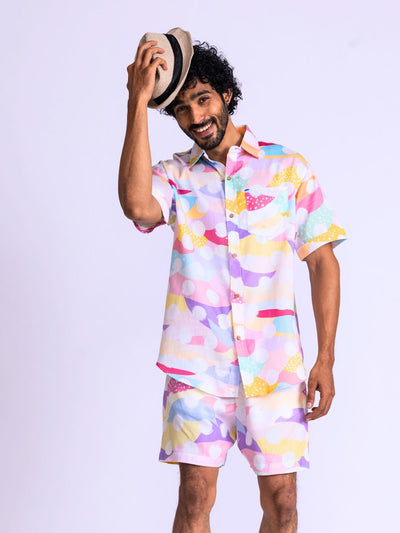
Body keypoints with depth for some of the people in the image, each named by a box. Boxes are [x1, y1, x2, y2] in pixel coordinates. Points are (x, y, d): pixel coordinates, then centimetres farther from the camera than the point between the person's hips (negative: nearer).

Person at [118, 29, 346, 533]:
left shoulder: (289, 167, 7)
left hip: (276, 367, 0)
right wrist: (138, 103, -15)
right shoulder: (174, 175, 8)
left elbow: (323, 263, 6)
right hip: (197, 364, 0)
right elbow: (137, 205, -16)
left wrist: (325, 359, -1)